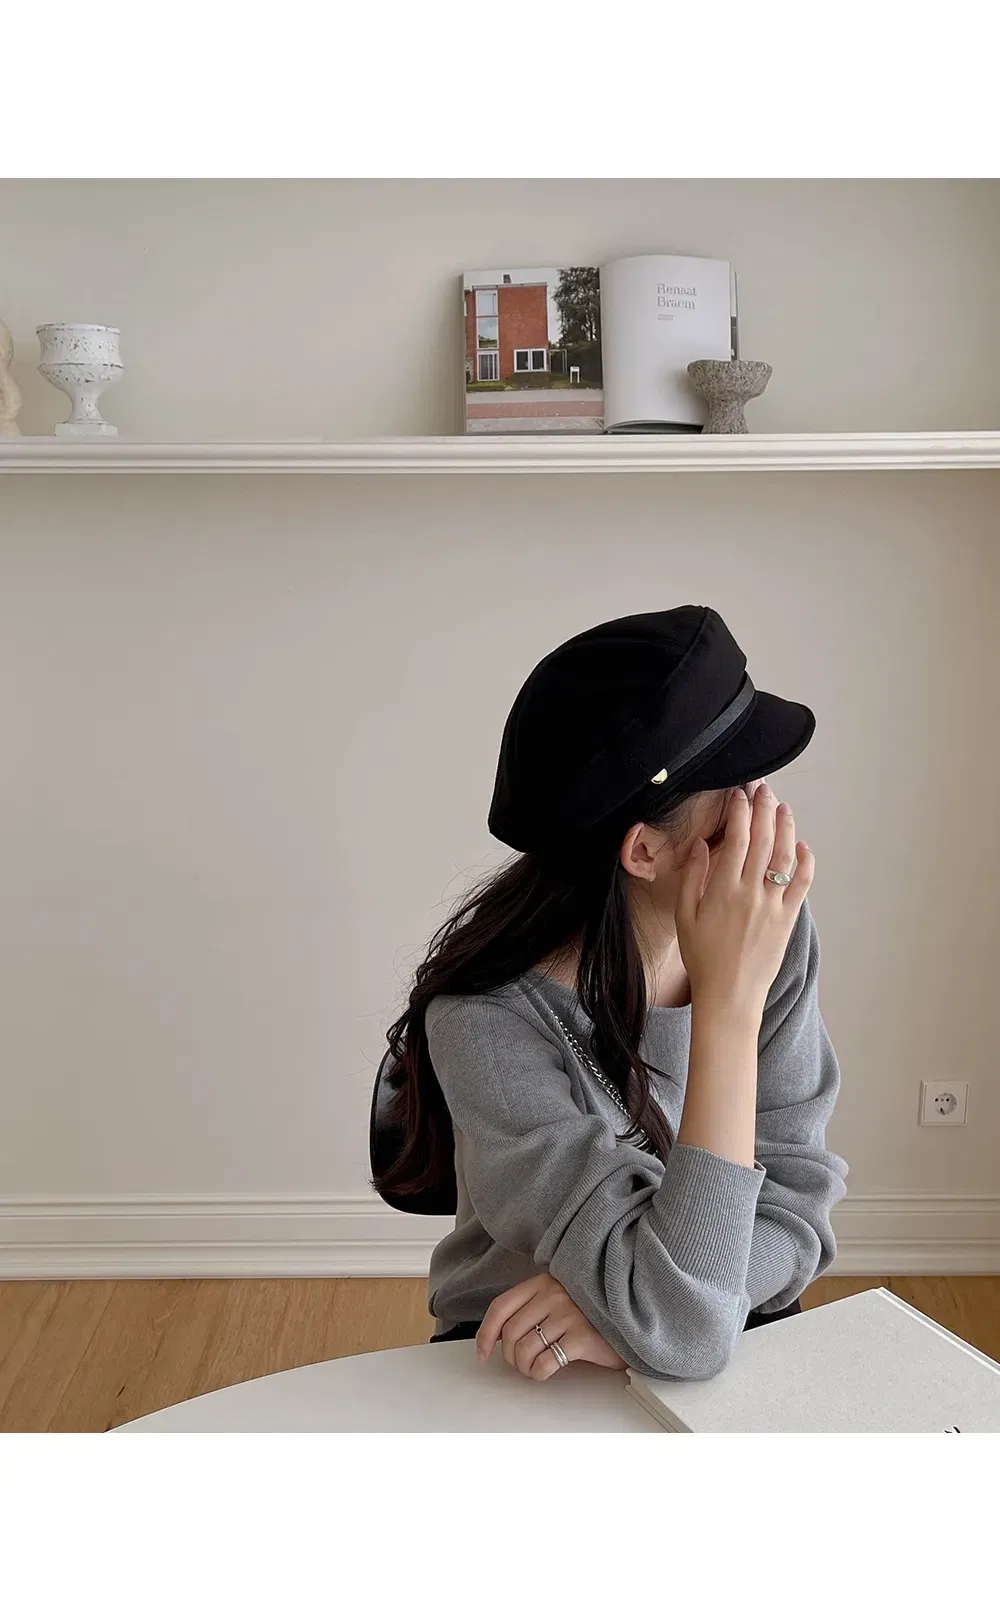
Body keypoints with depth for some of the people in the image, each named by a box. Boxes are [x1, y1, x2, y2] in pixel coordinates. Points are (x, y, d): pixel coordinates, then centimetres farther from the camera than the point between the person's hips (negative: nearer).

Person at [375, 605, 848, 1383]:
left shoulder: (775, 930, -10)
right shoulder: (490, 1022, -23)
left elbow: (794, 1206, -7)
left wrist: (627, 1306, -24)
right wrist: (729, 1001, -31)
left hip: (743, 1334, 3)